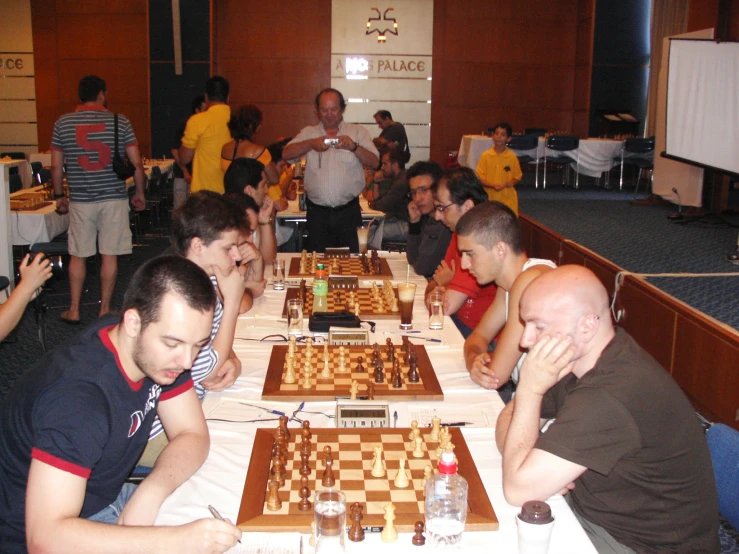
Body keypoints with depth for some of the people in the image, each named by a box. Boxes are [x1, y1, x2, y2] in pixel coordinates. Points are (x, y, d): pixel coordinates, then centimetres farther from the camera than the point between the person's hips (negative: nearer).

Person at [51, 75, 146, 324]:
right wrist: (140, 193, 10)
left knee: (78, 255, 10)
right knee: (109, 255, 6)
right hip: (114, 198, -1)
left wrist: (59, 196, 16)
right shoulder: (120, 121, -2)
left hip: (80, 200, 1)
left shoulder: (62, 123, 2)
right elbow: (137, 164, -2)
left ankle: (73, 310, 17)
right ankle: (105, 310, 13)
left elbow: (56, 167, 4)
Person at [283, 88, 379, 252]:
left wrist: (354, 147, -21)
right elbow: (287, 153, -4)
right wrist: (312, 143, -20)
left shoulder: (358, 132, 5)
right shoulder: (309, 133, 9)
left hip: (349, 212, -1)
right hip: (317, 212, 1)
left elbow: (374, 162, -3)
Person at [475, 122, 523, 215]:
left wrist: (511, 183, -14)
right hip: (490, 198, 0)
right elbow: (479, 179, -2)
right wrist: (492, 185, -18)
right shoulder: (485, 155, -4)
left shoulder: (512, 157, -2)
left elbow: (517, 177, 8)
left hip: (508, 198, 0)